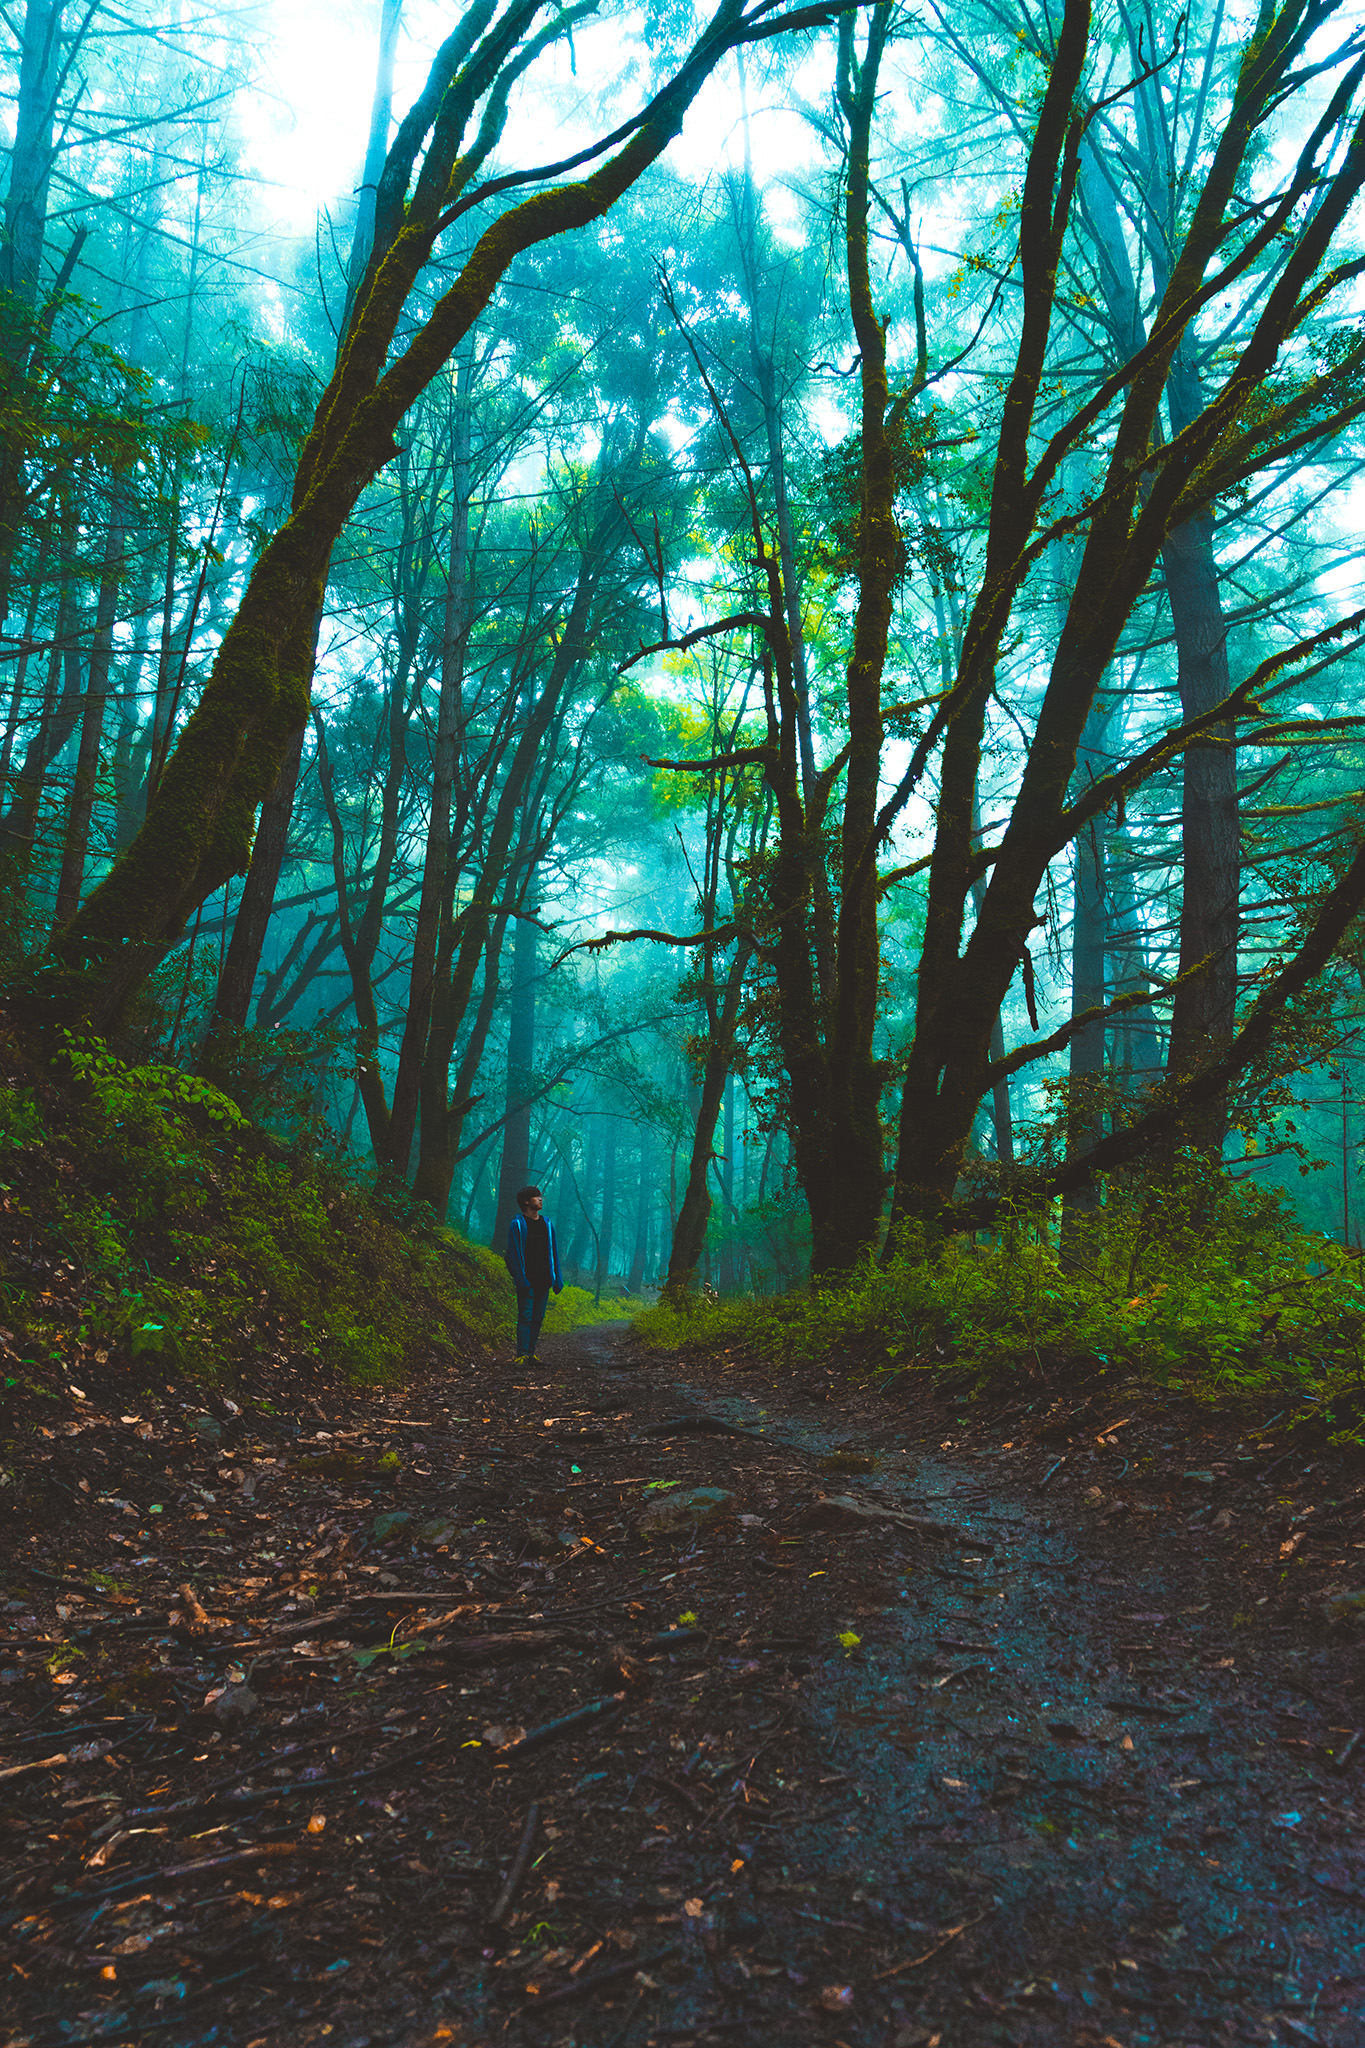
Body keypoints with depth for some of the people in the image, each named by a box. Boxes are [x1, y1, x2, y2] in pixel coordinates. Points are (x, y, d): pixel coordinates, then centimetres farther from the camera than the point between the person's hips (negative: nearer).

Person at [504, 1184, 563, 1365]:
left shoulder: (547, 1223, 14)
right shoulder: (517, 1224, -4)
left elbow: (553, 1252, 15)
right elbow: (514, 1254, -9)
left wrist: (557, 1279, 9)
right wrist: (521, 1279, -17)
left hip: (543, 1280, 5)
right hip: (527, 1280, -5)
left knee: (538, 1317, 6)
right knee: (525, 1316, -8)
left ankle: (531, 1353, 13)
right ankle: (522, 1355, -8)